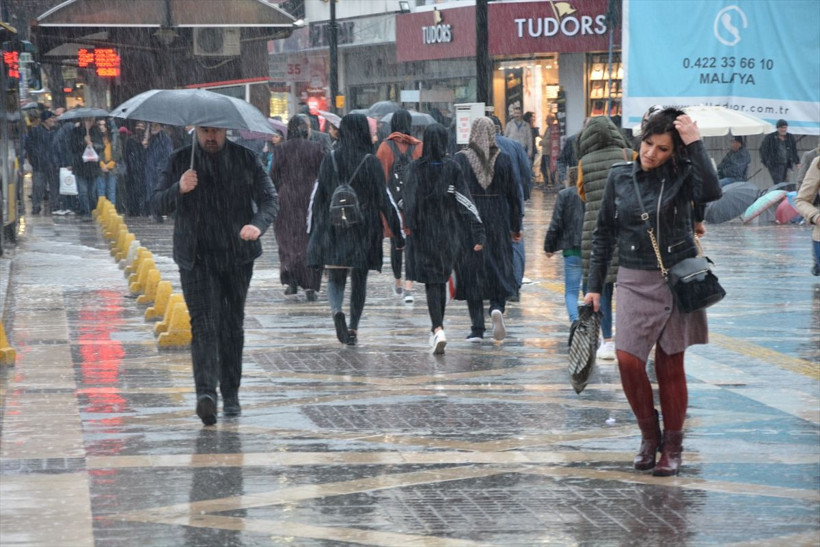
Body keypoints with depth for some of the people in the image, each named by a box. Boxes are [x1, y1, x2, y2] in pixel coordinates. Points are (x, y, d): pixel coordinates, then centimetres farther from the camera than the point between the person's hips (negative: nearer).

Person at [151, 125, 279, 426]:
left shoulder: (245, 159, 4)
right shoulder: (179, 162, 4)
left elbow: (270, 197, -2)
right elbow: (157, 204, -1)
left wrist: (258, 224, -24)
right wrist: (179, 189, -23)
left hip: (237, 256, 2)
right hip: (196, 258, -2)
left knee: (232, 325, 9)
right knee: (204, 323, -15)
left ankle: (230, 395, 20)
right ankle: (206, 392, -29)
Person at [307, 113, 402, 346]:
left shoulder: (330, 160, -2)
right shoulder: (371, 162, -7)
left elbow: (317, 198, 0)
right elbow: (384, 199, -7)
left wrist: (313, 231, 8)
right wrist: (398, 231, -1)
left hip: (334, 229, 1)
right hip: (364, 229, -1)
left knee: (335, 278, 8)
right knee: (359, 280, 12)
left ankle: (336, 310, -21)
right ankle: (353, 328, 13)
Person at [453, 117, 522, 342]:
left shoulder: (460, 160, -5)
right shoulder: (504, 159, -1)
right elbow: (514, 195, 1)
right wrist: (516, 227, 9)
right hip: (498, 223, 1)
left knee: (472, 273, 5)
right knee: (499, 270, 14)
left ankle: (477, 329, 2)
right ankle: (497, 307, -14)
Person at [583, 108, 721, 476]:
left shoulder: (682, 174, -4)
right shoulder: (620, 177, 4)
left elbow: (711, 192, -27)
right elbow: (604, 233, 10)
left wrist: (695, 144, -26)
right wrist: (594, 286, 8)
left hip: (677, 280, -2)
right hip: (635, 281, 2)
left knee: (670, 365, 3)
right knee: (628, 359, -11)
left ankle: (672, 447, 15)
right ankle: (649, 436, 10)